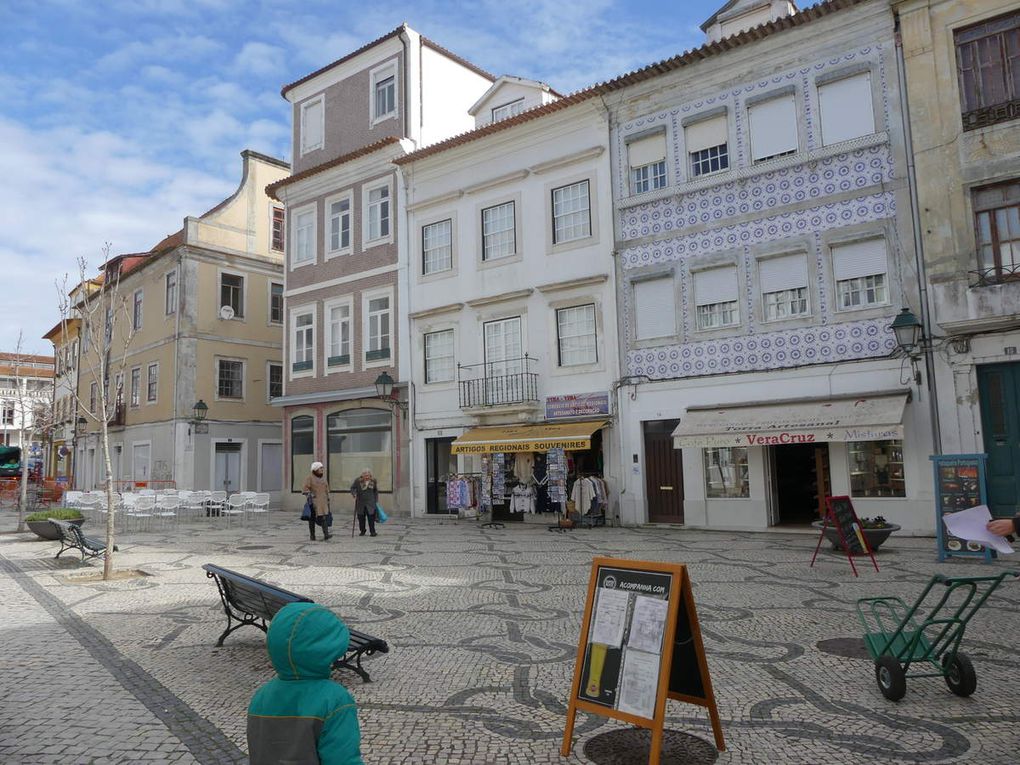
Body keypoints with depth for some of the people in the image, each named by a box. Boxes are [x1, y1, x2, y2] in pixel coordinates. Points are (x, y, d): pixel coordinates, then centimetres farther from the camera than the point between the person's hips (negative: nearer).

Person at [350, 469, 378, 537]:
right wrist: (354, 494, -14)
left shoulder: (373, 481, 0)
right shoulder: (358, 481, -6)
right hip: (360, 503, 0)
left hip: (370, 503, 0)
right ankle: (362, 531, 23)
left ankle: (372, 531, 4)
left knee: (371, 517, -5)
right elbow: (352, 487, 5)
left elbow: (376, 491, 11)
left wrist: (376, 500, 10)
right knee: (361, 517, 6)